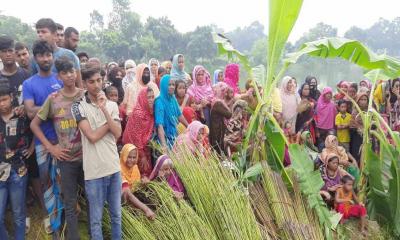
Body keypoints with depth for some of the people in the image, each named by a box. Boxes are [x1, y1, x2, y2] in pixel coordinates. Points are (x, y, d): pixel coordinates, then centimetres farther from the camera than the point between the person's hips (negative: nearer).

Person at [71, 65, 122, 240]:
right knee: (96, 218, 10)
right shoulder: (78, 107, -6)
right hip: (94, 170, -4)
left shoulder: (112, 105, 6)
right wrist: (110, 122, -6)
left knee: (116, 214, 17)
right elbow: (92, 136, -15)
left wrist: (104, 109, -14)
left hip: (114, 167, 4)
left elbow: (117, 134, -8)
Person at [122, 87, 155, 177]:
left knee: (148, 174, 12)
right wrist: (142, 156, -16)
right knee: (142, 174, 1)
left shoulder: (150, 112, 2)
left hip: (145, 148, 7)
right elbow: (136, 136, -19)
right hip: (136, 149, -7)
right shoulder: (138, 113, -20)